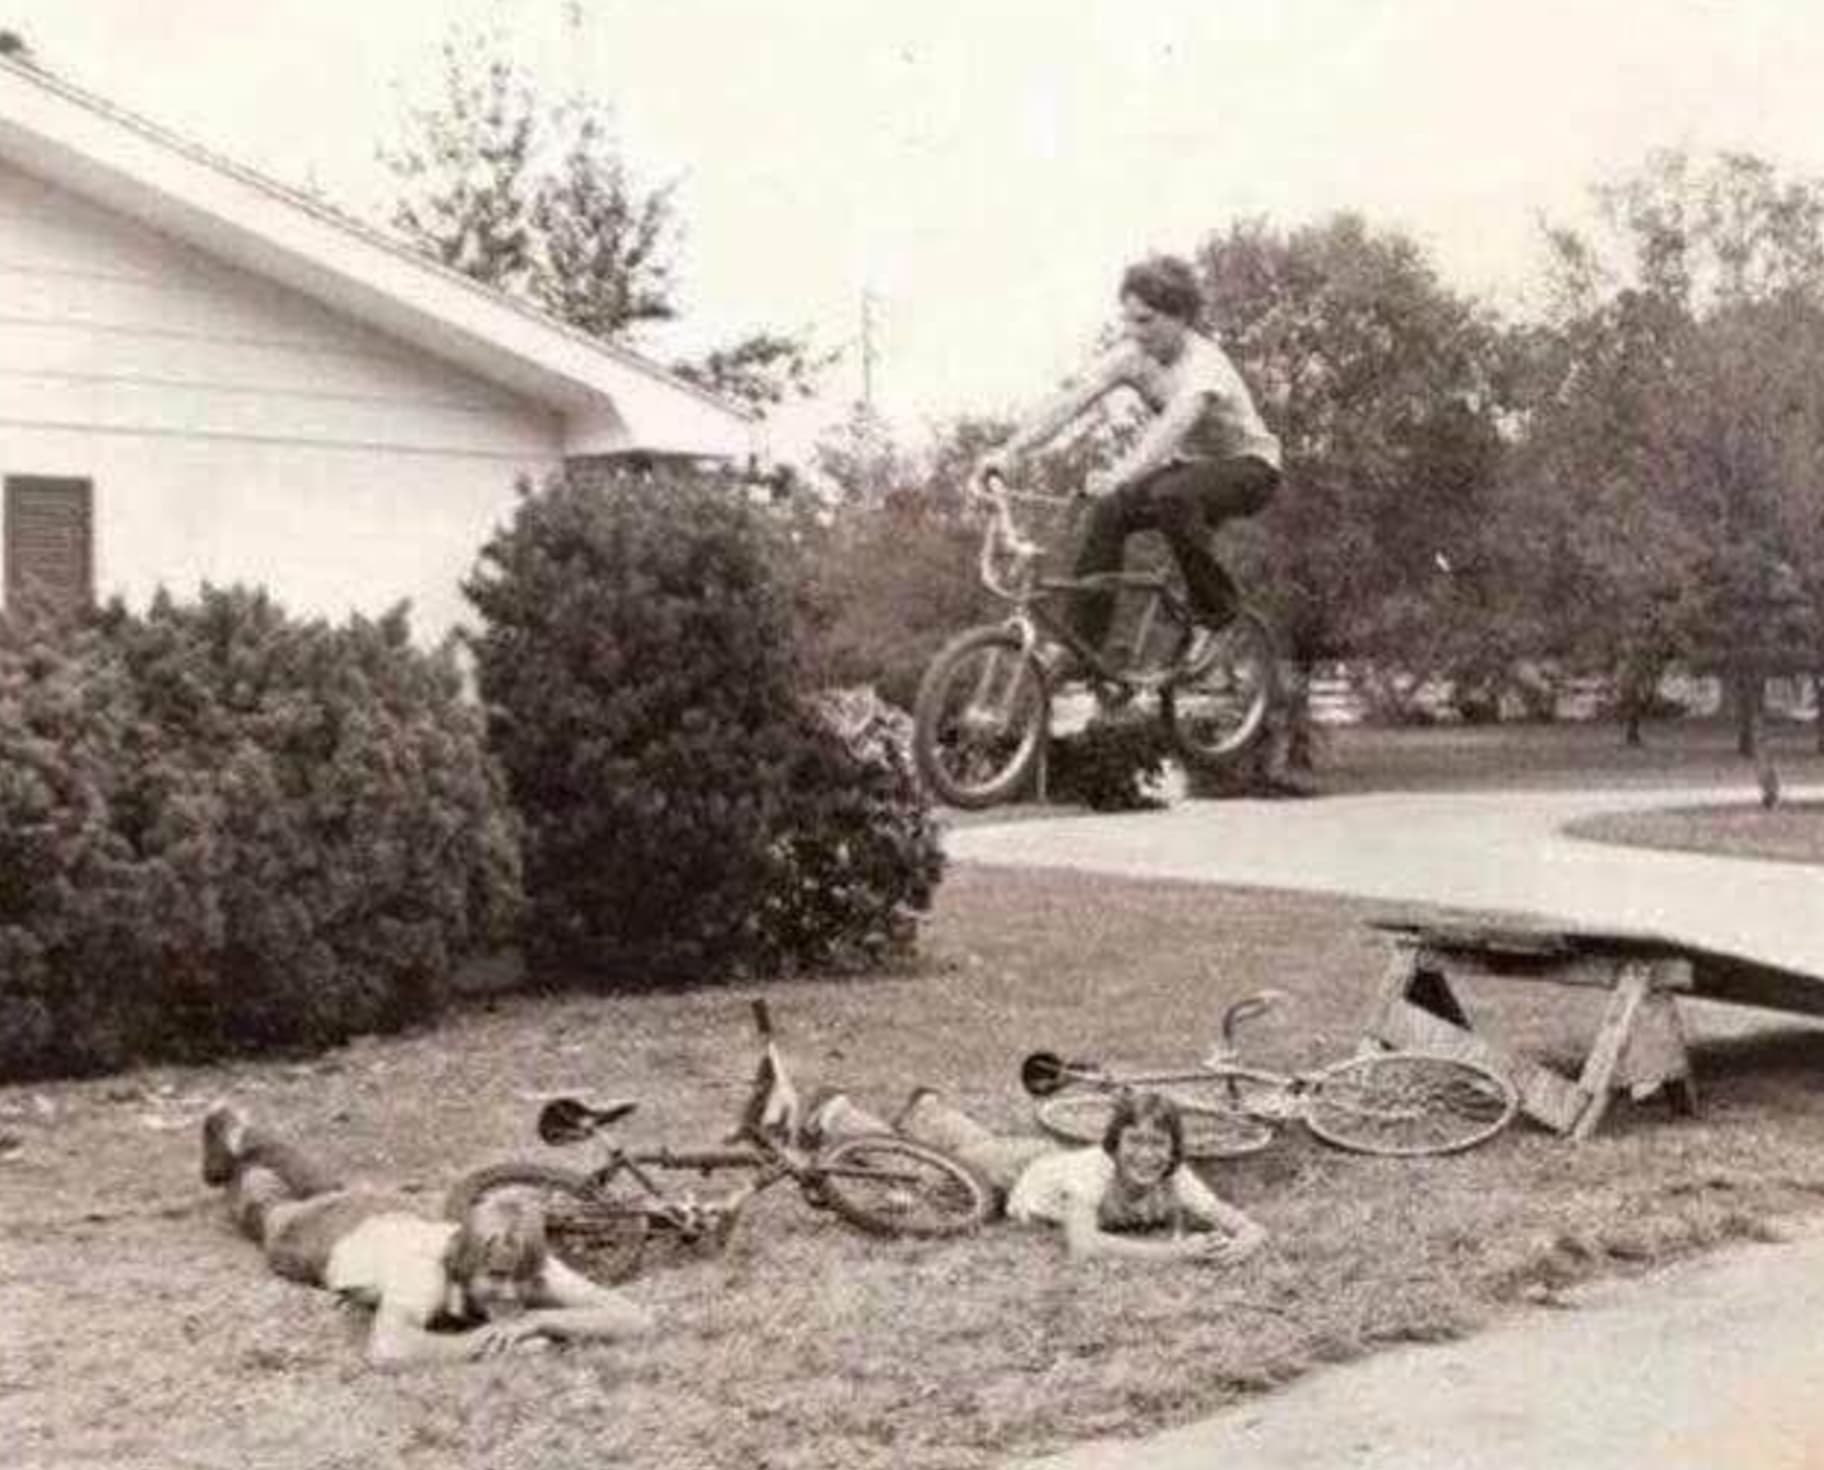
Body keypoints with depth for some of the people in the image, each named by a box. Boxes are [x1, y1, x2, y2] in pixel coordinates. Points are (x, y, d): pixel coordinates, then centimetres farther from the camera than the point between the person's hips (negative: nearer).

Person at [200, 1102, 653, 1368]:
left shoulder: (533, 1270, -41)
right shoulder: (426, 1271, -52)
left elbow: (636, 1319, -46)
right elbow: (385, 1351, -69)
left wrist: (537, 1320, -57)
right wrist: (478, 1341, -61)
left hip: (398, 1221, 4)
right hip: (334, 1236, -4)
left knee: (323, 1193, 38)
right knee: (269, 1213, 33)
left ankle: (245, 1140, 65)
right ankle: (239, 1160, 63)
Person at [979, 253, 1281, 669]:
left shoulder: (1204, 364, -29)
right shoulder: (1132, 355, -10)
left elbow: (1174, 425, -47)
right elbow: (1070, 400, -22)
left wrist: (1117, 475, -62)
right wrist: (1011, 451, -36)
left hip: (1249, 466, -6)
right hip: (1189, 464, 6)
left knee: (1170, 496, -36)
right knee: (1108, 511, -18)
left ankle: (1217, 612, -18)